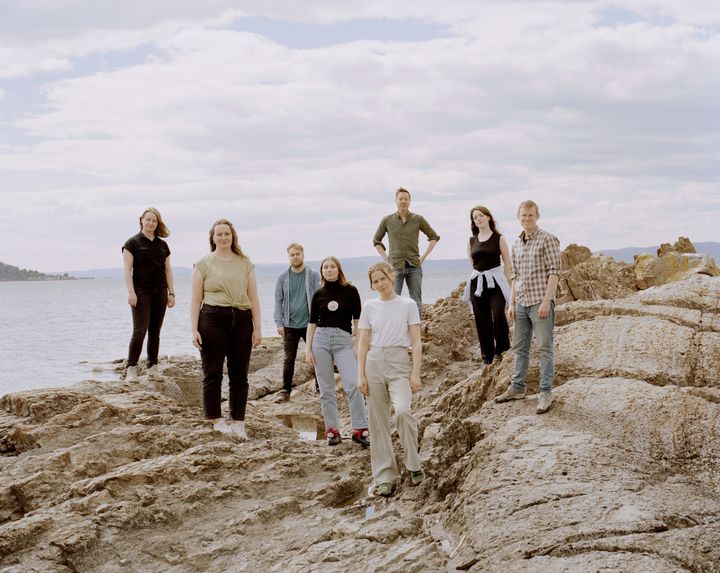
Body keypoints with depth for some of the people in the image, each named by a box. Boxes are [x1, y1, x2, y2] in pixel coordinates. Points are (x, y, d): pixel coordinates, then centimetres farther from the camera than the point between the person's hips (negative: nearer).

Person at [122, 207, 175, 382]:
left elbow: (168, 270, 15)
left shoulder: (162, 245, 14)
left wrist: (171, 293, 9)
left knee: (155, 332, 7)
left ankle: (153, 368, 12)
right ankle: (131, 369, -6)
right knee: (139, 331, -10)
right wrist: (131, 292, -14)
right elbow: (127, 269, -5)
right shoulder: (133, 243, 0)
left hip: (160, 292, 5)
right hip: (141, 292, -5)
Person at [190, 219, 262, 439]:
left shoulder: (245, 264, 13)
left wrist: (257, 328, 5)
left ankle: (238, 422, 9)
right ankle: (216, 420, 6)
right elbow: (195, 300, 3)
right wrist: (194, 330, -5)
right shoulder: (203, 264, 6)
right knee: (212, 373, -1)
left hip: (241, 320, 2)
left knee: (239, 375, 3)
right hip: (212, 319, -2)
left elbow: (253, 298, 12)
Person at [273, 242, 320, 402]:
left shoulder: (313, 276, 3)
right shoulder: (283, 278, 6)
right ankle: (285, 390, 10)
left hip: (309, 324, -1)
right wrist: (279, 323, -2)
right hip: (290, 325, 1)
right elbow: (278, 301, 6)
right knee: (289, 359, 4)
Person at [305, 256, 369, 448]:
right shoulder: (319, 294, 9)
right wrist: (308, 349, 5)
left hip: (344, 340, -2)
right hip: (321, 339, 2)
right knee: (326, 389, 3)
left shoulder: (350, 291, 3)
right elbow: (312, 322, 12)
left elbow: (357, 320, 4)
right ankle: (332, 430, 10)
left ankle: (360, 430, -12)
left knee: (353, 385, -16)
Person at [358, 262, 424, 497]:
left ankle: (413, 464, -7)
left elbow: (416, 342, 1)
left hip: (399, 362, -3)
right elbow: (363, 343, 9)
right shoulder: (369, 307, 8)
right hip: (374, 362, 3)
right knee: (379, 422, 3)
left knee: (403, 410, -26)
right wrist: (361, 375, 2)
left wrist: (415, 373, -8)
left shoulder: (408, 305, 3)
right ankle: (384, 477, 10)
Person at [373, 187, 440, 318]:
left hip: (414, 265, 1)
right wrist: (386, 258, 5)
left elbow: (434, 237, 13)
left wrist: (423, 256, 4)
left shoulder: (418, 219, 3)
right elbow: (376, 240, 16)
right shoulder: (387, 220, 4)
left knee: (416, 302, 3)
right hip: (395, 266, -1)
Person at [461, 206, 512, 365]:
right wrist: (480, 275, 13)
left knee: (498, 315, -20)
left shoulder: (499, 239, 1)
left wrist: (503, 281, 1)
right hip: (477, 283, 4)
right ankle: (487, 355, 12)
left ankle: (502, 350, -4)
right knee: (482, 320, 4)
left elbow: (507, 263, 4)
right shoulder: (471, 241, 10)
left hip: (495, 281, -4)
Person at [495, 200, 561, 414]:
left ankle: (546, 392, 3)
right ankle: (517, 388, 23)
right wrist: (512, 303, 11)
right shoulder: (516, 244, 14)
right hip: (521, 303, 7)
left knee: (544, 348, -3)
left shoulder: (547, 239, -6)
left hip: (540, 302, -7)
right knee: (519, 347, 13)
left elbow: (554, 272, -11)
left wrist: (546, 301, -18)